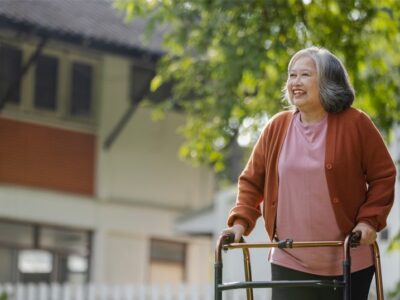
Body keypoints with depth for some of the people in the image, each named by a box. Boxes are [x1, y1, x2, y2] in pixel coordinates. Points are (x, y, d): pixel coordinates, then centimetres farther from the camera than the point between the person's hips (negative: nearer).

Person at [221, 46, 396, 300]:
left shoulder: (355, 124, -4)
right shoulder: (277, 127, 4)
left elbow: (383, 176, -1)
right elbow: (252, 180, 11)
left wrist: (369, 220, -12)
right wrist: (241, 221, -3)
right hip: (289, 262, 2)